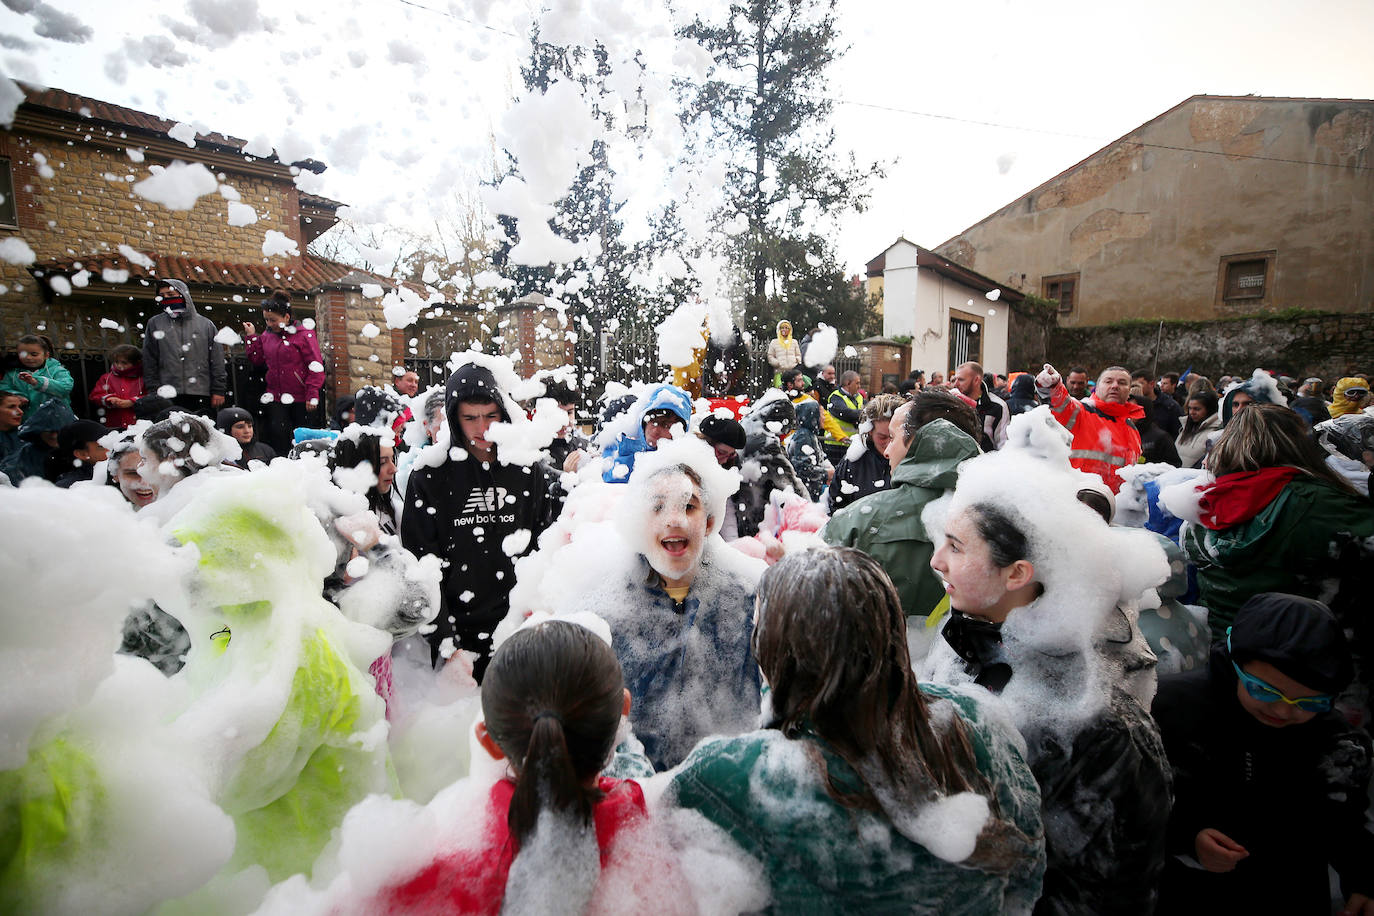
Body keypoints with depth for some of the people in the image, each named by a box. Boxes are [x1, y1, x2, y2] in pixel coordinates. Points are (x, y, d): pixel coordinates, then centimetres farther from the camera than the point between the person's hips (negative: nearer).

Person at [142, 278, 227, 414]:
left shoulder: (205, 324, 10)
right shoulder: (154, 324, 12)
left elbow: (217, 361, 6)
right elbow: (149, 362, 11)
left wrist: (218, 390, 0)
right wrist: (154, 392, 3)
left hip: (201, 395, 0)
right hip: (167, 396, 1)